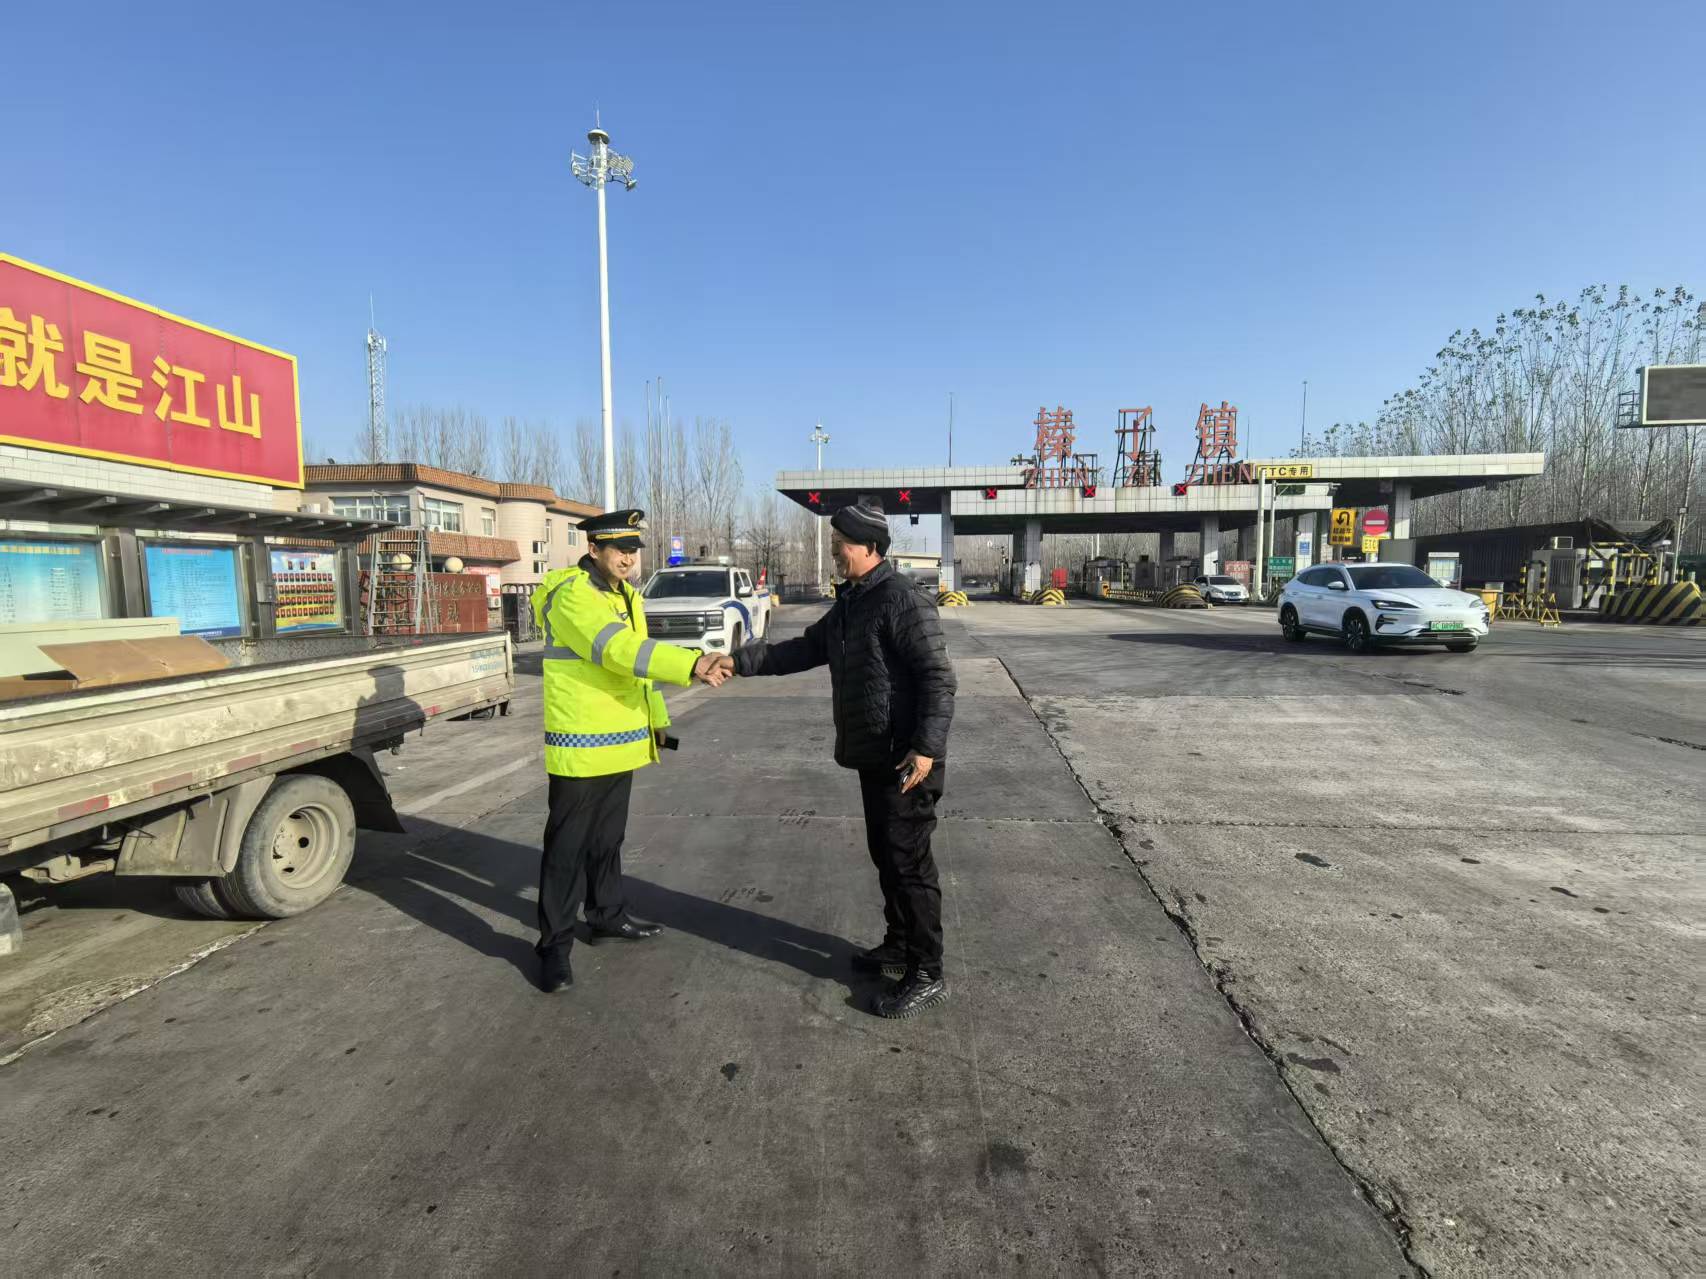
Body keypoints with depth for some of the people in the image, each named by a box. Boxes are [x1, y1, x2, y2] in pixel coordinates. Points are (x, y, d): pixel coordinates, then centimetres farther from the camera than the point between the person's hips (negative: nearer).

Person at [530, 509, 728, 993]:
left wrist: (657, 718, 17)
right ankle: (555, 944, 13)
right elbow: (619, 649, -32)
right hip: (581, 745, -8)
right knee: (567, 845, 1)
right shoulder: (571, 595, -18)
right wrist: (691, 664, -40)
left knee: (608, 838, 20)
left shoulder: (626, 595, 12)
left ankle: (607, 915, 35)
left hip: (621, 741, 8)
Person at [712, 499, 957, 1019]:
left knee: (908, 863, -2)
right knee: (885, 856, 19)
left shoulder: (903, 600, -17)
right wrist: (740, 660, 9)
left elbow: (938, 678, -21)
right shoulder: (849, 604, 13)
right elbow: (803, 649, 17)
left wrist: (927, 746, -27)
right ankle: (898, 947, 35)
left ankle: (927, 975, 10)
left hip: (905, 760, -9)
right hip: (873, 757, 10)